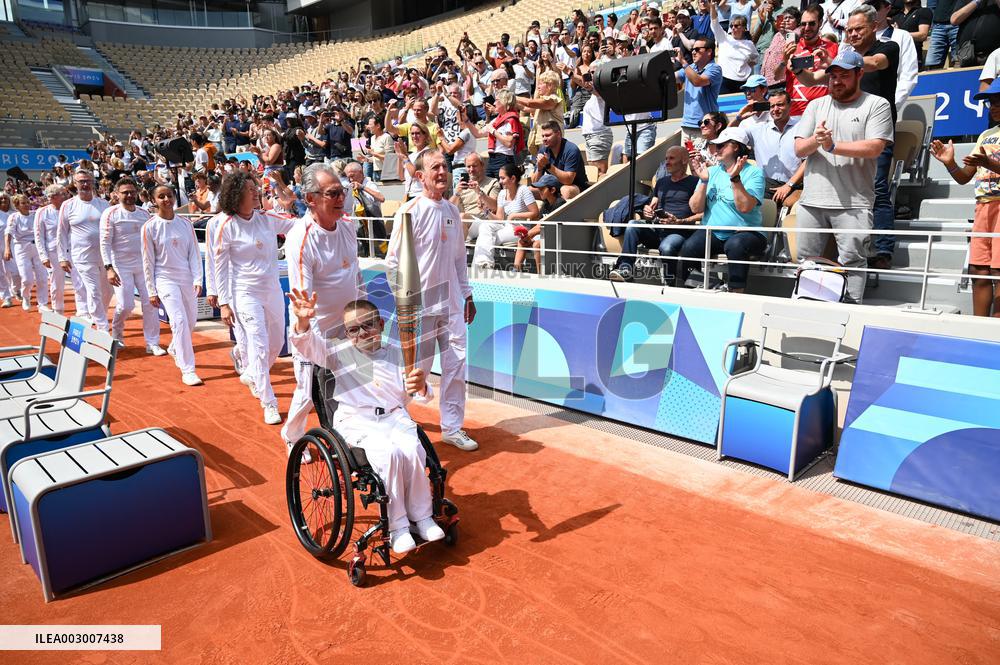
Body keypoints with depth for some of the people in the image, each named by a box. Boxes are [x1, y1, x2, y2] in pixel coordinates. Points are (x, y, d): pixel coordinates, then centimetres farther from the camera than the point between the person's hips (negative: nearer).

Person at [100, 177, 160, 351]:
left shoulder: (144, 213, 6)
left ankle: (152, 343, 5)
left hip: (144, 264, 4)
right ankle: (116, 334, 26)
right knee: (125, 305, -5)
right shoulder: (111, 214, -7)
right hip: (121, 266, -4)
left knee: (150, 303, -2)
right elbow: (105, 243, -10)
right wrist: (109, 268, -18)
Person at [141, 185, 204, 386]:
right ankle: (187, 370, -9)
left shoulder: (185, 224, 4)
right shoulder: (150, 227, -4)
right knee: (179, 320, -15)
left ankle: (174, 348, 43)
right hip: (165, 279, -4)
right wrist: (152, 291, -3)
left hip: (187, 278, 4)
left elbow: (194, 253, 5)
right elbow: (148, 261, -2)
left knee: (191, 320, 13)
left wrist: (197, 279, -6)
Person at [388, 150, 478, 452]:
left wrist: (467, 295, 17)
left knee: (457, 365, 6)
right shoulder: (410, 211, -9)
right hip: (421, 303, -6)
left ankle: (452, 427, 19)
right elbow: (394, 261, -11)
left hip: (451, 303, 6)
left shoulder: (452, 211, 11)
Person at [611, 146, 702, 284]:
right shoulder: (661, 182, 24)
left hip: (679, 232, -6)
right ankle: (625, 268, -31)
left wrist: (680, 221, -18)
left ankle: (670, 283, -16)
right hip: (657, 230, 6)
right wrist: (647, 212, 0)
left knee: (666, 247, -38)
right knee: (632, 225, -23)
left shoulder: (694, 182, 3)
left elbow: (702, 213, -6)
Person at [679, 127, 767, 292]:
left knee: (735, 245, -37)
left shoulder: (754, 173, -1)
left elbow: (745, 207, -16)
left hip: (745, 233, -3)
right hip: (712, 233, 3)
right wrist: (704, 181, -6)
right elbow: (696, 208, 4)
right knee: (689, 246, -28)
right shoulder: (711, 172, 12)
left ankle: (736, 294, -27)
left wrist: (735, 178, -20)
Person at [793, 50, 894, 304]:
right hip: (812, 199, 4)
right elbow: (799, 149, 8)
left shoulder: (877, 105, 5)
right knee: (805, 259, 7)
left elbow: (875, 148, -9)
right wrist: (815, 140, -13)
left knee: (852, 260, -6)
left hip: (853, 202, -4)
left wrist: (833, 146, -11)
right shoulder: (816, 105, 17)